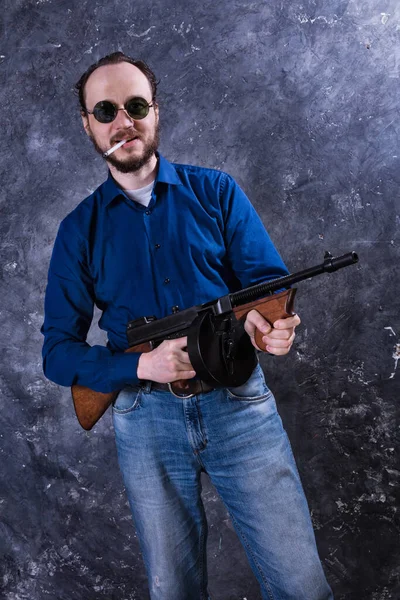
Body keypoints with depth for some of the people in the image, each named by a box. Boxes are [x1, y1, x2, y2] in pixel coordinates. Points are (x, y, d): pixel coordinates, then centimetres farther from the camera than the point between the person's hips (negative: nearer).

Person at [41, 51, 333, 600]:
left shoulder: (216, 192, 4)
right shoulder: (79, 229, 4)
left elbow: (270, 282, 1)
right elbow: (58, 350, 0)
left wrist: (268, 320, -23)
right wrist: (142, 365, -17)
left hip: (239, 402, 0)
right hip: (147, 418, 1)